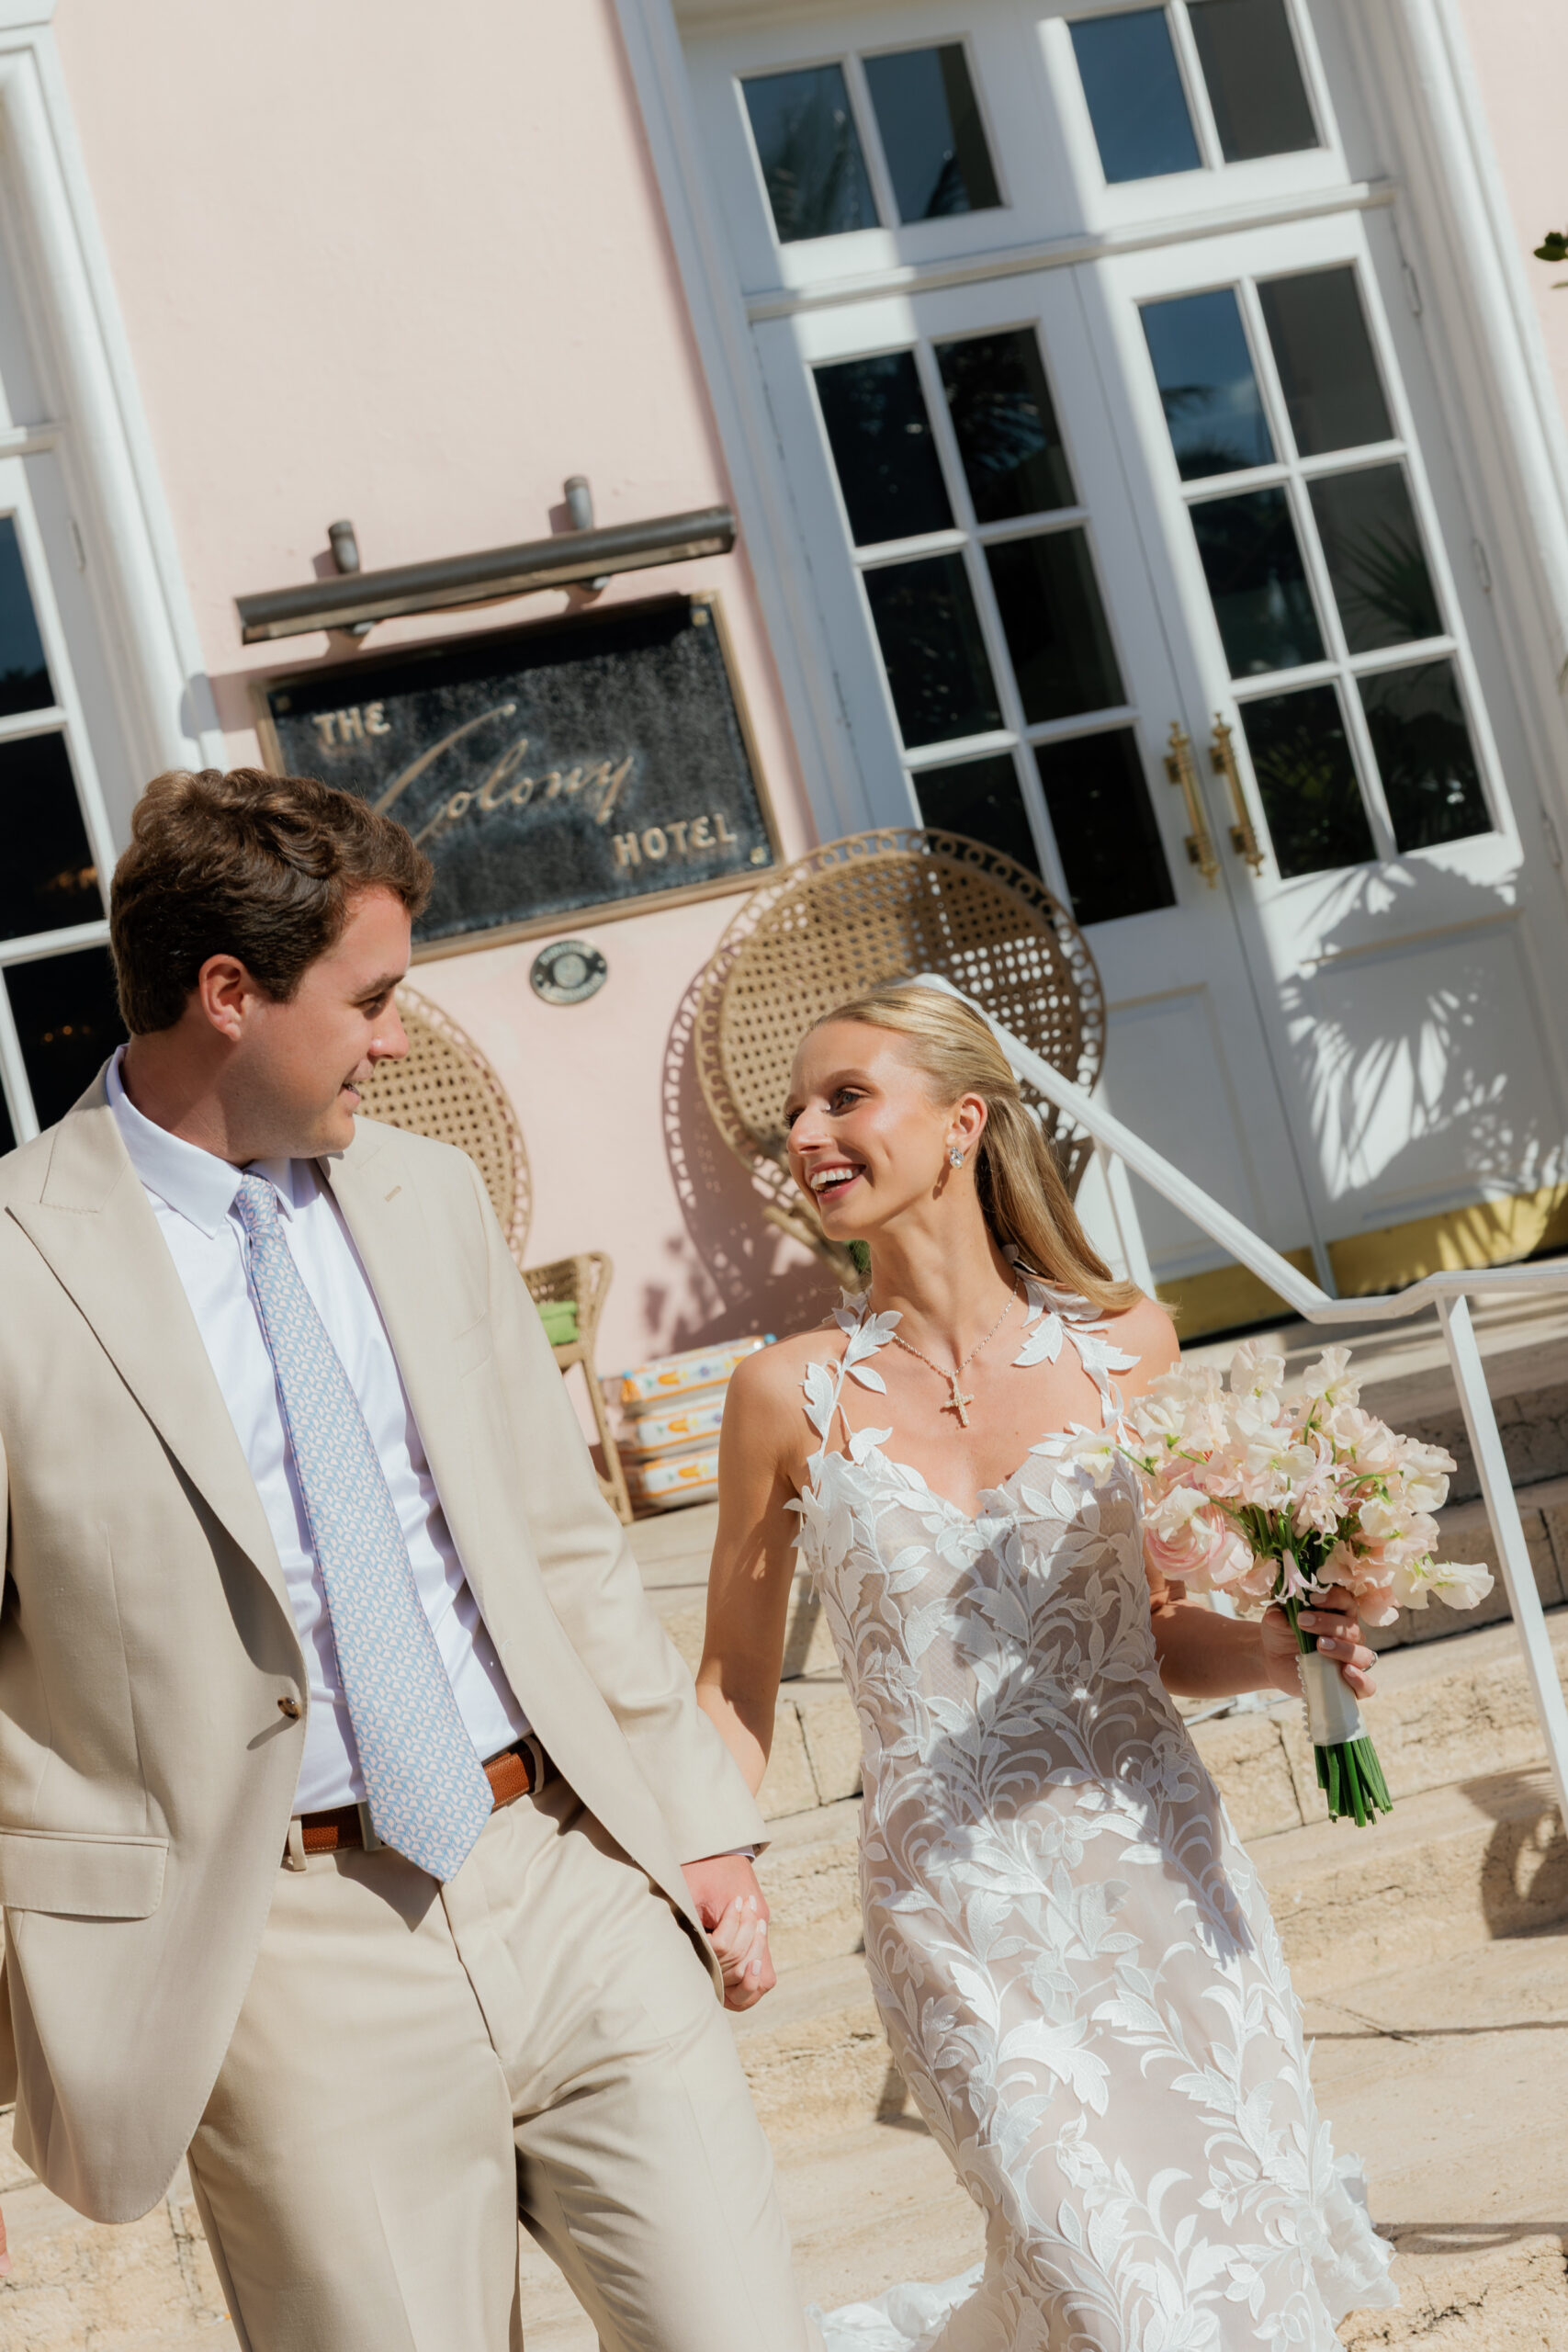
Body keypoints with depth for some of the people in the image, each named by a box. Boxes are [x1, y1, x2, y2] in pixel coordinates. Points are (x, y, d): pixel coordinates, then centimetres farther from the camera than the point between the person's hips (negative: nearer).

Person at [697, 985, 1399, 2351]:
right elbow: (737, 1687, 4)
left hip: (1161, 1878, 3)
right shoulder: (794, 1395, -4)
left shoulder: (1121, 1344, 0)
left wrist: (1282, 1653, -8)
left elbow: (1153, 1633, 10)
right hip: (966, 1922, -2)